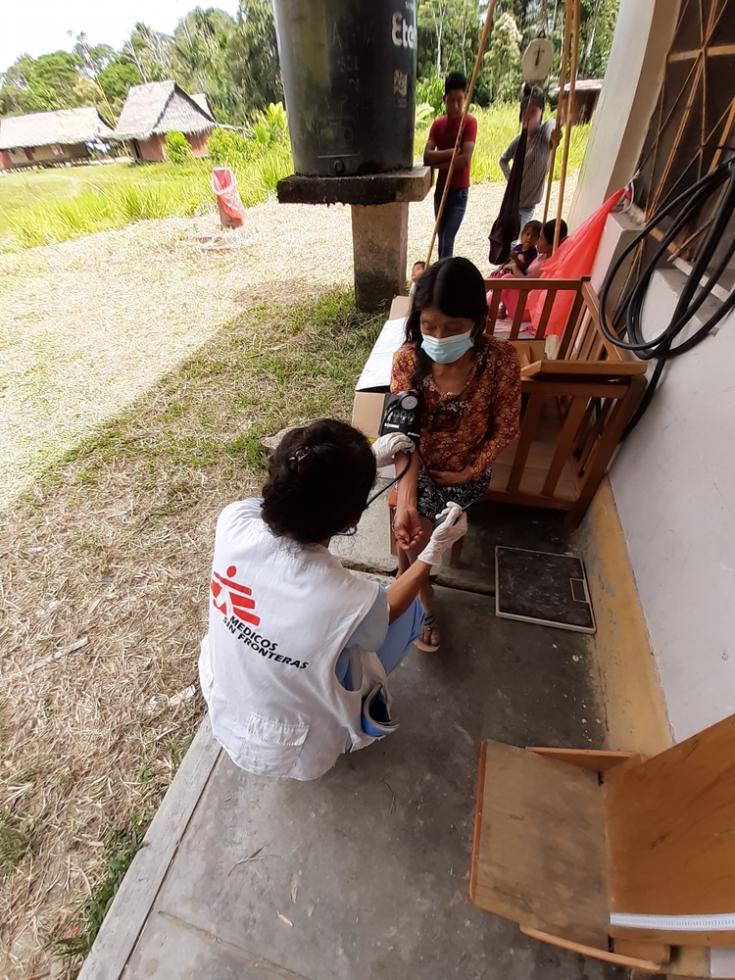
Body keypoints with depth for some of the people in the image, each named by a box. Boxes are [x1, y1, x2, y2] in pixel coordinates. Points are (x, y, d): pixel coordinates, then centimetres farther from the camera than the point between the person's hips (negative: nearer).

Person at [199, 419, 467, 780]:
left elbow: (302, 494, -6)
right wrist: (435, 550, -6)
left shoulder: (234, 520, -28)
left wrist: (368, 460, -1)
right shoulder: (350, 602, -39)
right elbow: (386, 613, -13)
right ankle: (358, 726, 24)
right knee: (410, 611, 5)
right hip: (291, 752, -4)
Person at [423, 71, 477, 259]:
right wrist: (451, 152, -15)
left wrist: (438, 163, -10)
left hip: (459, 191, -5)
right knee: (442, 241, 11)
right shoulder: (437, 124, 7)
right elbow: (426, 157, -5)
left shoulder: (469, 122, -7)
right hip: (440, 190, 5)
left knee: (447, 243, -16)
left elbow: (465, 159, -18)